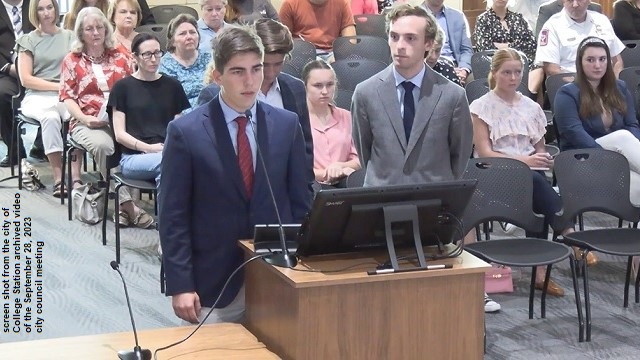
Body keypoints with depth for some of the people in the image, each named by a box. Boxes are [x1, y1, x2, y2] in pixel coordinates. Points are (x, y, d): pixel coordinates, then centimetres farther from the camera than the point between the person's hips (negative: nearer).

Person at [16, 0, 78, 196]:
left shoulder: (69, 37, 15)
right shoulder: (28, 40, 10)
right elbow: (26, 79, 1)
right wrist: (58, 86, -8)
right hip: (37, 96, -1)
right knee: (50, 117, -37)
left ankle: (75, 176, -39)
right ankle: (58, 177, -36)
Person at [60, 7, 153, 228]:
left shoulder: (120, 57, 17)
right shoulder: (71, 60, 12)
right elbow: (67, 97, 6)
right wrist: (85, 118, -10)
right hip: (87, 123, -1)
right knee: (103, 145, -37)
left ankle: (123, 205, -27)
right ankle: (126, 203, -33)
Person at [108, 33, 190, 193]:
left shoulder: (172, 85, 19)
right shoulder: (123, 87, 10)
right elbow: (119, 134, 5)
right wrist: (148, 148, -11)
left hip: (168, 152, 2)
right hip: (133, 157, -2)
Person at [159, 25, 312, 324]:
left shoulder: (287, 124, 3)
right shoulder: (185, 131, -6)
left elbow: (301, 199, 9)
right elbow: (173, 216, -6)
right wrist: (180, 285, -11)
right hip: (212, 281, -2)